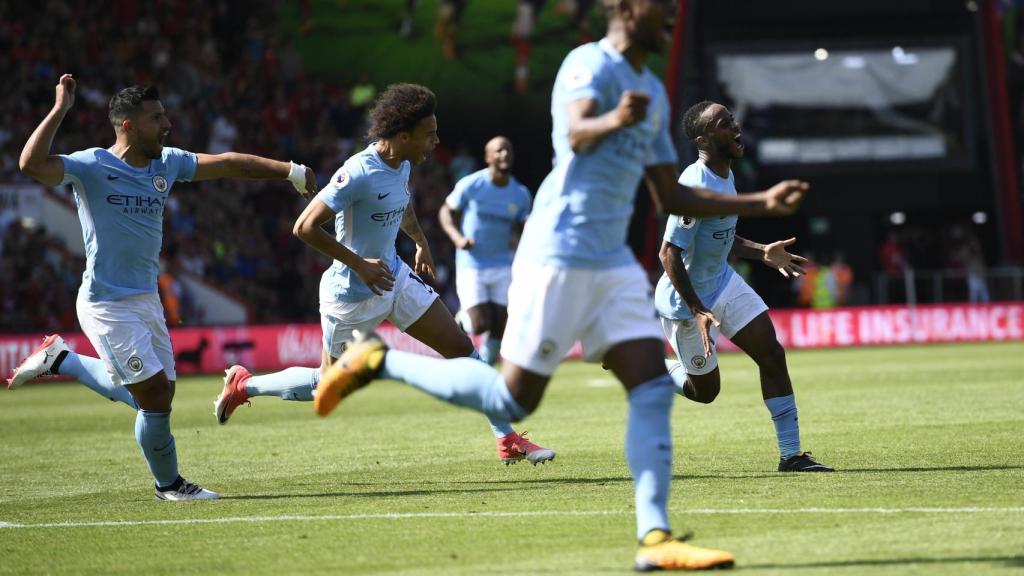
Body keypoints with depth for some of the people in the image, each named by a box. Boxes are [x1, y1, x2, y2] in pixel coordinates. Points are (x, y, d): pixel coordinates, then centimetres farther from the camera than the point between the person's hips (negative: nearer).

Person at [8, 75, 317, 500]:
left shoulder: (167, 163, 5)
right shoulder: (93, 166, -15)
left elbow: (228, 163, 14)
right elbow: (32, 164, -30)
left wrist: (290, 171, 12)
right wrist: (60, 109, -31)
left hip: (146, 300, 8)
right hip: (107, 304, -8)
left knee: (151, 395, 13)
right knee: (155, 393, -10)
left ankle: (60, 360, 29)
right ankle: (169, 484, 14)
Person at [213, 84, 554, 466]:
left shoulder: (402, 165, -1)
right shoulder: (359, 173, -28)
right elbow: (304, 227, -28)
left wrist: (421, 243, 26)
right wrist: (360, 265, -27)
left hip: (396, 279, 8)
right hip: (353, 296, -8)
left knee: (461, 348, 1)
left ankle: (507, 440, 7)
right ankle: (243, 385, 30)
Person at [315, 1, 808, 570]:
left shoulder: (653, 93, 18)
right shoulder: (591, 64, -10)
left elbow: (673, 197, 24)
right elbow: (576, 133, -30)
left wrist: (762, 203, 19)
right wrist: (612, 121, -53)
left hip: (614, 264, 8)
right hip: (560, 255, -8)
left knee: (654, 387, -5)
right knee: (512, 399, -4)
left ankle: (655, 538, -7)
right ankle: (379, 360, 13)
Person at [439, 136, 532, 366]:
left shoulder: (520, 194, 0)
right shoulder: (470, 185, -10)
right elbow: (446, 212, 1)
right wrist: (457, 237, -17)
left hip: (502, 267, 4)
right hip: (471, 266, -4)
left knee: (499, 327, 1)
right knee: (480, 325, -12)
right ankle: (463, 319, 22)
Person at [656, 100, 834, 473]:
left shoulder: (726, 176, 3)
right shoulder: (696, 186, -27)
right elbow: (669, 254, -27)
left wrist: (762, 253, 5)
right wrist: (697, 311, -29)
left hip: (723, 282, 8)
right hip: (687, 299, -8)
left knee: (772, 354, -6)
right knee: (704, 390, 4)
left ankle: (791, 454, -4)